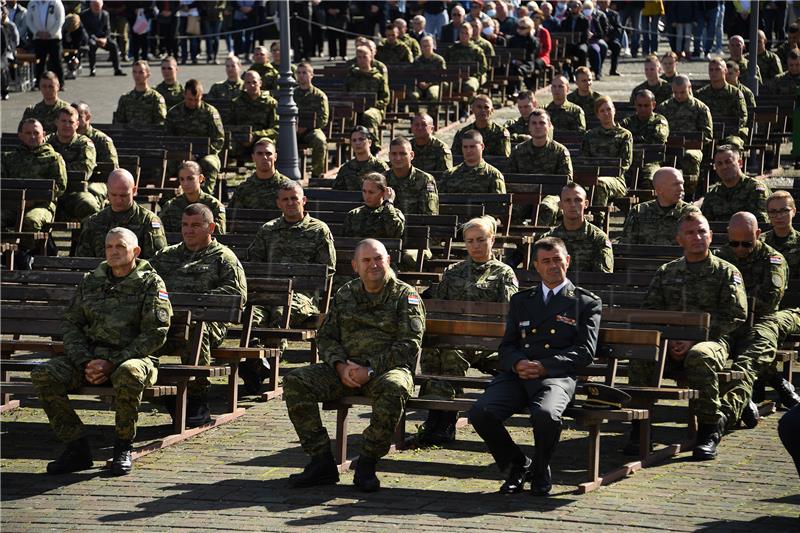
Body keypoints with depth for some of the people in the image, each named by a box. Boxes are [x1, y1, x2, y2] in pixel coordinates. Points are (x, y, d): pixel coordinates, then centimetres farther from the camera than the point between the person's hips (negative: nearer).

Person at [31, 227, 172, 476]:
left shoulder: (151, 284, 1)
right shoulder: (90, 282, 15)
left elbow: (155, 334, -7)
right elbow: (71, 324, 12)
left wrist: (111, 363, -16)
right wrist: (85, 363, -8)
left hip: (132, 358, -4)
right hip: (90, 355, 4)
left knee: (129, 374, -41)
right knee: (43, 374, -20)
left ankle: (123, 449, -18)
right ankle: (77, 448, -13)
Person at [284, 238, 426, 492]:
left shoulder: (405, 296, 3)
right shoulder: (344, 295, 17)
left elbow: (410, 345, -7)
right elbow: (325, 337, 13)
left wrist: (370, 369, -18)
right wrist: (341, 366, -8)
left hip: (389, 368, -4)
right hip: (346, 370, 4)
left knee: (393, 388, -40)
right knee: (295, 381, -17)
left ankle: (367, 463, -24)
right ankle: (321, 462, -16)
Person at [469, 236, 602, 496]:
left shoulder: (586, 303, 13)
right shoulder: (521, 300, 25)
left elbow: (585, 350, 2)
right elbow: (507, 346, 18)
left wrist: (544, 366, -12)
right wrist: (517, 363, -8)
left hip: (557, 376, -3)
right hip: (517, 375, 4)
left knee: (546, 415, -37)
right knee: (480, 413, -25)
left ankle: (540, 471, -5)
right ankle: (518, 465, 0)